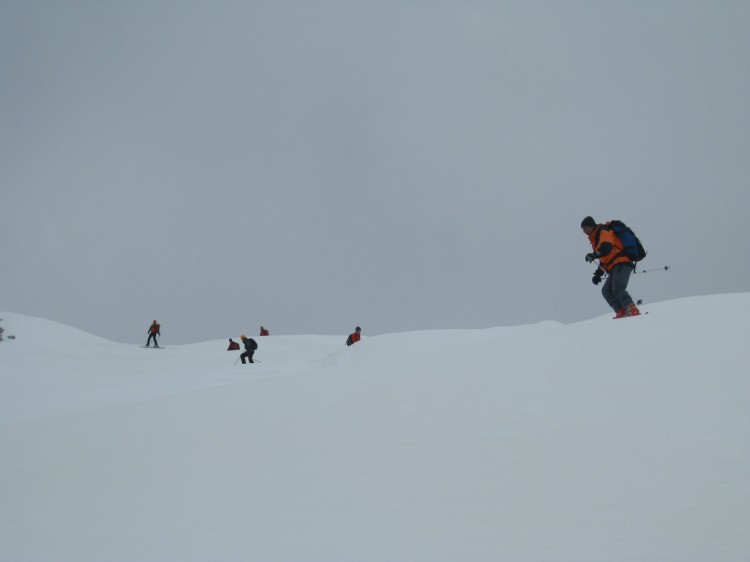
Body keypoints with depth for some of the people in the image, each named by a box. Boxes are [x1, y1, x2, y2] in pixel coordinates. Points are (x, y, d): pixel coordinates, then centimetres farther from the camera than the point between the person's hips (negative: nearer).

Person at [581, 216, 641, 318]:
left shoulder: (603, 231, 0)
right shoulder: (596, 238, 29)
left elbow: (606, 247, -20)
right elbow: (604, 259, 32)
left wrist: (594, 255, -22)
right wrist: (598, 274, 24)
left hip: (621, 263, -10)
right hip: (615, 267, 10)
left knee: (617, 289, -24)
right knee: (606, 291, 2)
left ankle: (632, 310, -35)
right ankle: (621, 312, -12)